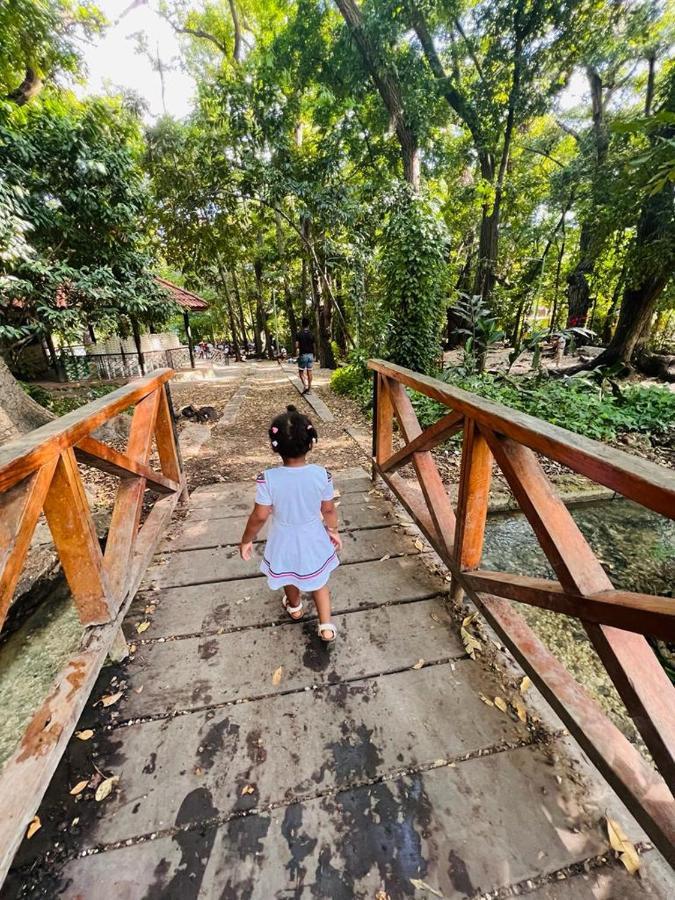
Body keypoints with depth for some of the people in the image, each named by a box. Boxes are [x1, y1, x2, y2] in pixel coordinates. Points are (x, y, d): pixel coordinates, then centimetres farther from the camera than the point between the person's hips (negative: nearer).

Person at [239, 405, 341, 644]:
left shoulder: (268, 479, -27)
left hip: (284, 542, 0)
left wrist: (246, 540, -1)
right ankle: (326, 626, 29)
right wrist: (333, 531, 9)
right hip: (313, 541, 0)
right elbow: (329, 510, -10)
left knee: (289, 577, 31)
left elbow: (259, 517, -19)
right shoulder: (321, 474, -22)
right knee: (318, 582, 27)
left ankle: (295, 607, 59)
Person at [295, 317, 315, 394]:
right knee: (309, 372, 6)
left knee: (301, 372, 5)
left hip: (303, 355, -3)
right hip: (310, 355, 3)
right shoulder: (311, 334, 3)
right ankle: (309, 388, 9)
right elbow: (313, 346, 8)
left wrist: (297, 354, -1)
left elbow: (297, 346, -12)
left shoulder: (299, 334, -6)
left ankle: (306, 386, -13)